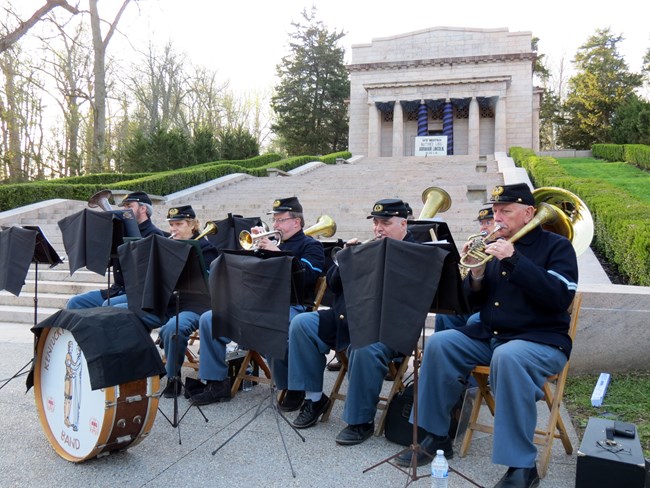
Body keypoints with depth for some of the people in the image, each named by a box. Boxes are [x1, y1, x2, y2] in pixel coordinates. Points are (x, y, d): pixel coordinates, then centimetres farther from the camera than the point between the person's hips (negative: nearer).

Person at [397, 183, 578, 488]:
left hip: (542, 341, -5)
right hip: (489, 335, 6)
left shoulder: (556, 246, -2)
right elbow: (475, 303, 11)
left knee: (507, 358, -37)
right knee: (439, 344, -15)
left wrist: (514, 260, -24)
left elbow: (560, 298, -20)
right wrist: (476, 275, -10)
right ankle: (436, 437, -2)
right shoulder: (494, 247, 10)